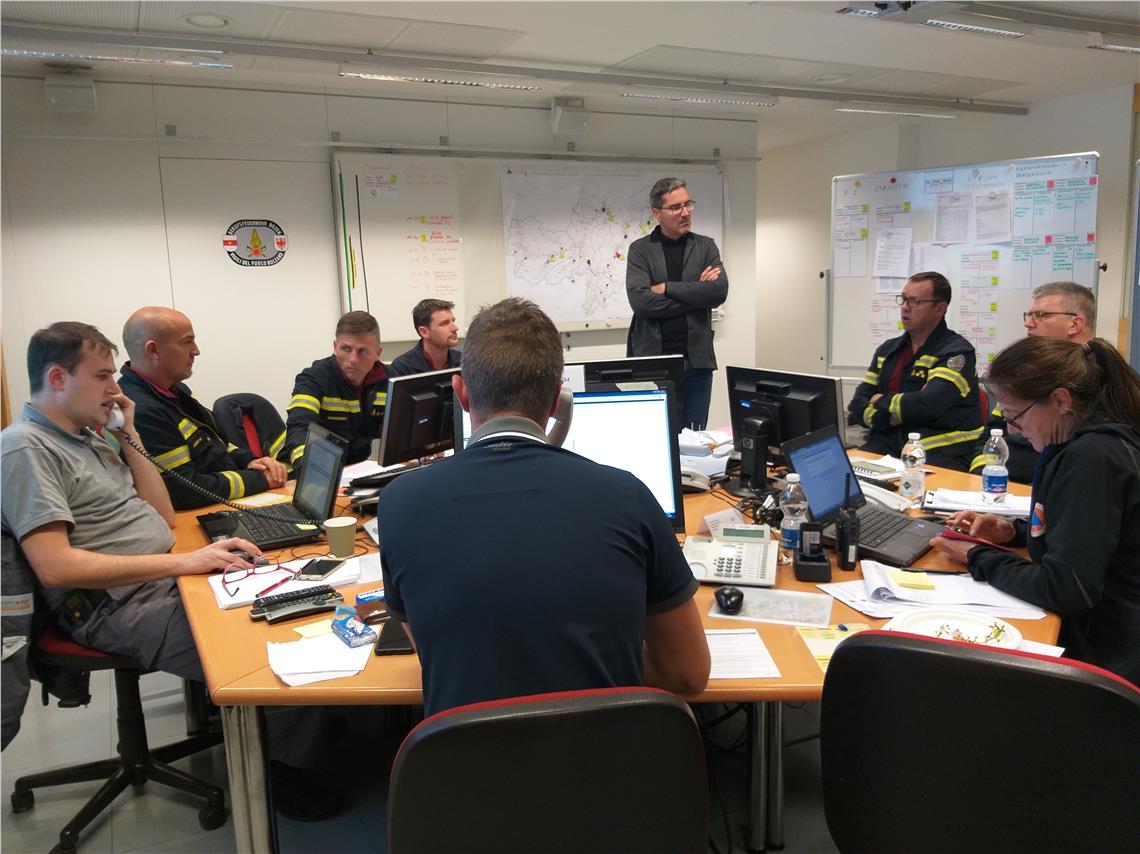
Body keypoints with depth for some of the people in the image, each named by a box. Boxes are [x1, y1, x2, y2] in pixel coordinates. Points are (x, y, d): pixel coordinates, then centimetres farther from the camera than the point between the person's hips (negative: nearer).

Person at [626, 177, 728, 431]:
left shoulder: (706, 246, 9)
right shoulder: (640, 250, 2)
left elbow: (719, 291, -8)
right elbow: (639, 300, -13)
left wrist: (666, 288, -11)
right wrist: (696, 292, -9)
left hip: (697, 359, 2)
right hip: (652, 357, -2)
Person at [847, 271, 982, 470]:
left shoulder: (957, 352, -2)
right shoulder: (887, 350, 18)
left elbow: (927, 405, -18)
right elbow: (857, 407, 11)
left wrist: (881, 402, -1)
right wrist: (891, 416, -9)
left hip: (940, 453, -5)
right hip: (886, 447, 5)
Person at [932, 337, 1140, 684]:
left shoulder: (1092, 457, -24)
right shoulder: (1107, 441, 6)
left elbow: (1065, 589, -25)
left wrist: (978, 559, -11)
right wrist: (1015, 531, 7)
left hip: (1106, 661, -9)